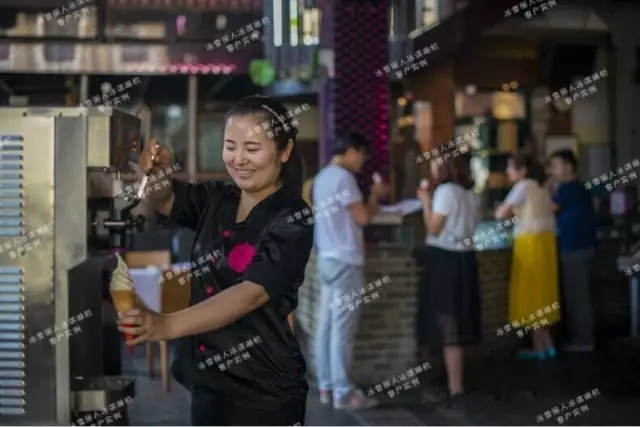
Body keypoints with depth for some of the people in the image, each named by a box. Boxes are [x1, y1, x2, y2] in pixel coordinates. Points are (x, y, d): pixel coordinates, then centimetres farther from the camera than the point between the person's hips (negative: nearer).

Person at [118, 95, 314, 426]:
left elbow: (252, 293, -26)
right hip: (207, 381, 6)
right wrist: (157, 173, -25)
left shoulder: (293, 221, -14)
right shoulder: (215, 200, 8)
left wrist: (168, 325, -39)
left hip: (263, 393, -6)